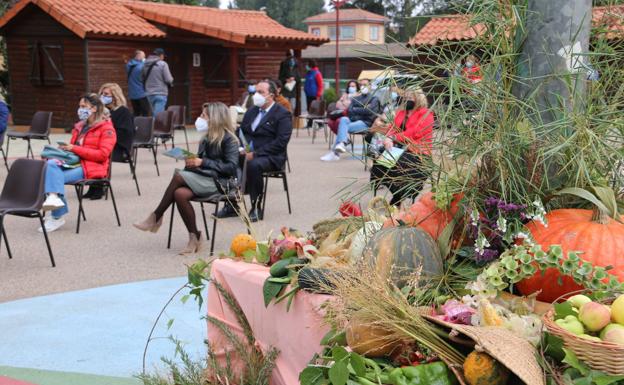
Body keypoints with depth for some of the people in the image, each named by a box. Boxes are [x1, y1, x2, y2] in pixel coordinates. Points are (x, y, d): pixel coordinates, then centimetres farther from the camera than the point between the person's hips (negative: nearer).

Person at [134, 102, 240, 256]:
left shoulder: (228, 139, -5)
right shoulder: (208, 138, 17)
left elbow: (232, 167, -14)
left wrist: (203, 162, -17)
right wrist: (193, 161, -4)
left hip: (219, 182, -7)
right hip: (203, 177, 7)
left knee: (179, 176, -26)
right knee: (180, 194, -26)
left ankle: (156, 217, -12)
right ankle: (195, 238, -18)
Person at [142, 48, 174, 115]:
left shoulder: (145, 65, 5)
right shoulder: (163, 64, -10)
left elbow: (142, 78, 10)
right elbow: (168, 80, -11)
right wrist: (171, 82, 10)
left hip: (149, 93, 6)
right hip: (160, 93, -6)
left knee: (155, 114, 15)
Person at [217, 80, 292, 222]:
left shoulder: (282, 114, -4)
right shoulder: (251, 111, 20)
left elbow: (281, 142, -14)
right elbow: (240, 132, 20)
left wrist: (255, 154, -21)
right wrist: (241, 149, -3)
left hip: (270, 157, -6)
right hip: (247, 153, 6)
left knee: (254, 165, -37)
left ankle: (256, 208, -21)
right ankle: (232, 205, -9)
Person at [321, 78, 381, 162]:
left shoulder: (374, 99, 14)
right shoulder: (355, 99, 28)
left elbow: (368, 110, -5)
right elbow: (349, 111, 11)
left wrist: (355, 110, 3)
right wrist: (362, 110, -4)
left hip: (365, 123, -5)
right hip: (353, 120, 5)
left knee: (342, 127, -28)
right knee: (343, 119, -30)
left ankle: (335, 152, -35)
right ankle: (343, 144, -43)